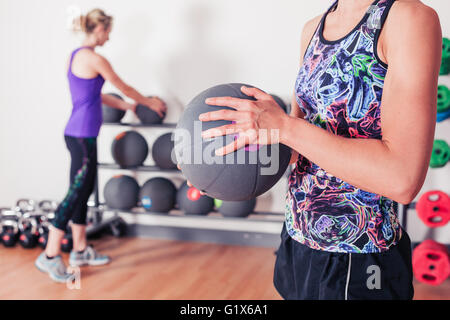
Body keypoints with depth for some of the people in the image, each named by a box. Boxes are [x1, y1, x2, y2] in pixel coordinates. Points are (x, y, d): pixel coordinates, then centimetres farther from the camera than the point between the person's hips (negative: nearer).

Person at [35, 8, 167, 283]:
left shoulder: (77, 56, 14)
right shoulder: (94, 59, -14)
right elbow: (125, 88, -3)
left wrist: (128, 106, 27)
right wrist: (150, 102, 13)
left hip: (79, 133, 10)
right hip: (83, 135, -10)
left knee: (84, 191, 14)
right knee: (76, 193, -5)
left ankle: (80, 250, 23)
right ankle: (50, 256, 1)